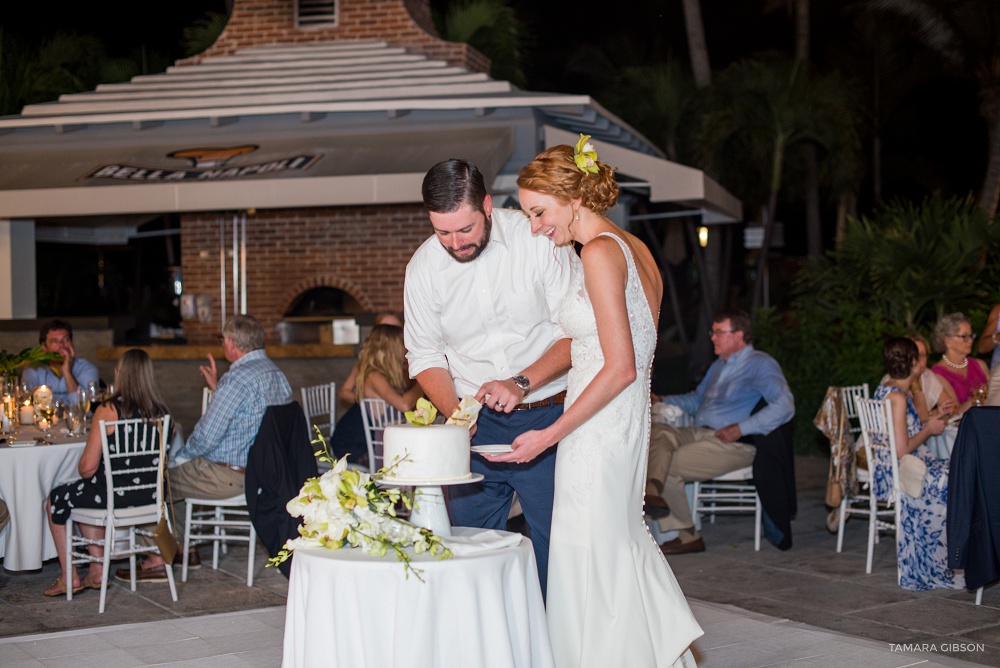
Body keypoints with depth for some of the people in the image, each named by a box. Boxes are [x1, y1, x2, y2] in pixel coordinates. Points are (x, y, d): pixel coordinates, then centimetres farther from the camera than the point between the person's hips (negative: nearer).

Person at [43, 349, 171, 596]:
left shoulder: (108, 411, -18)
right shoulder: (161, 411, -2)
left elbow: (88, 467, -17)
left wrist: (81, 468, 8)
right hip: (150, 495, 6)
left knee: (55, 500, 23)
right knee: (86, 494, 34)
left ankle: (69, 577, 27)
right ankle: (97, 571, 32)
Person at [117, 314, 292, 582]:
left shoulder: (237, 378, -23)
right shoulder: (276, 373, 7)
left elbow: (206, 437, -22)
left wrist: (181, 455, -3)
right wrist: (217, 388, 21)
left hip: (229, 476, -9)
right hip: (261, 470, 10)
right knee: (180, 470, 28)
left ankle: (159, 560, 18)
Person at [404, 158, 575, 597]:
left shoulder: (538, 240, -11)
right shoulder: (423, 267, -3)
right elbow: (425, 356, 6)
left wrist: (523, 382, -21)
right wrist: (454, 412, -10)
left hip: (547, 416, -2)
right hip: (475, 424, 3)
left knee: (555, 543, -1)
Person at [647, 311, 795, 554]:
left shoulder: (760, 364, -4)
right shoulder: (719, 365, 25)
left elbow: (784, 406, -18)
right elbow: (697, 399, 38)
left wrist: (740, 429, -22)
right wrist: (661, 401, 22)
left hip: (733, 444, -8)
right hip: (698, 433, 8)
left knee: (670, 466, -22)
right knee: (658, 432, -19)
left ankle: (687, 535, -7)